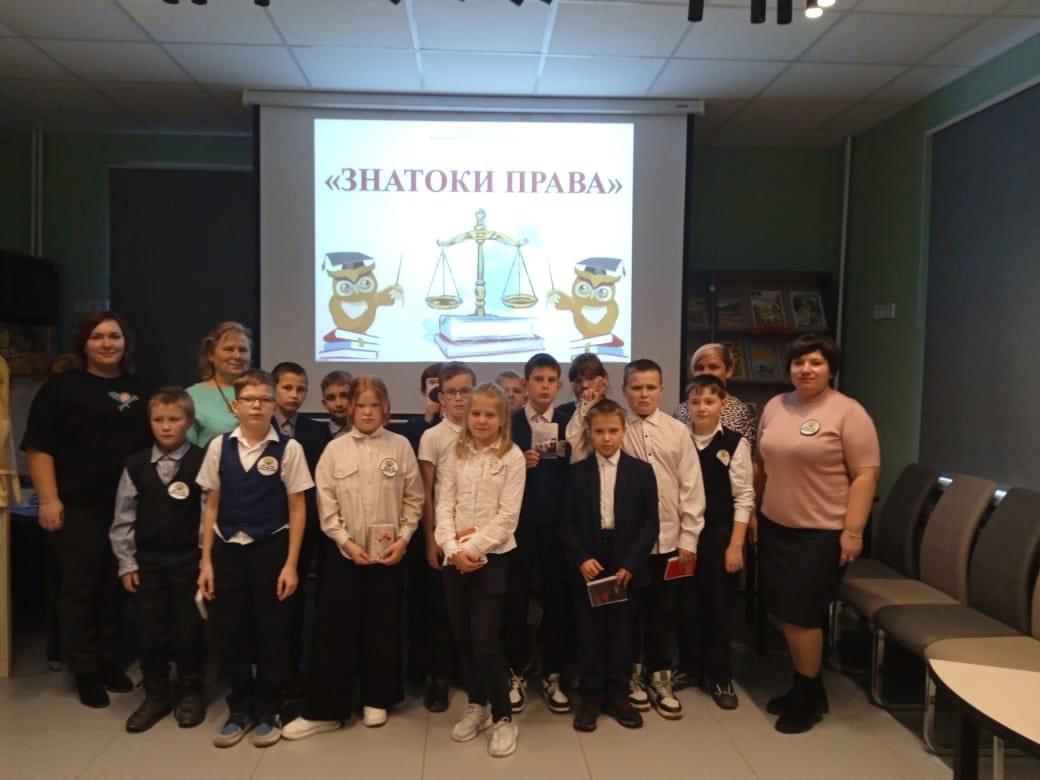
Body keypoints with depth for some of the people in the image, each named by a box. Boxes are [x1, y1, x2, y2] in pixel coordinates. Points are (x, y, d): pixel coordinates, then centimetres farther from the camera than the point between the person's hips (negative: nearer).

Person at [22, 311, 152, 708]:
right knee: (80, 588, 4)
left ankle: (109, 661, 26)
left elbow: (154, 442, 20)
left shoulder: (138, 389, 11)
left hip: (129, 507, 4)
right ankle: (84, 671, 17)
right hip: (79, 507, -4)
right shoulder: (62, 387, -3)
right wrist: (49, 500, -15)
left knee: (118, 587, 11)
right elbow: (38, 448, -8)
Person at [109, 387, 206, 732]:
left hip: (189, 560, -3)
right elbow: (124, 518, 5)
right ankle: (155, 696, 27)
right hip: (148, 561, 3)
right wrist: (126, 562, 4)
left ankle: (190, 693, 27)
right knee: (149, 631, 10)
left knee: (188, 630, 8)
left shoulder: (202, 462, -10)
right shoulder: (136, 465, 1)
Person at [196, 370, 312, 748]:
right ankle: (240, 710, 30)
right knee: (231, 635, 11)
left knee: (272, 635, 8)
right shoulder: (219, 446, 0)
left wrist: (291, 563, -6)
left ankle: (266, 712, 27)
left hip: (271, 549, -2)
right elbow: (211, 506, 6)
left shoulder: (288, 448, -7)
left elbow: (297, 510, -4)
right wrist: (206, 560, 5)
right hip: (228, 549, 2)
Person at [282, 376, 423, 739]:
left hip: (389, 553, 0)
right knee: (334, 629, 3)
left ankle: (376, 700, 27)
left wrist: (403, 538, -7)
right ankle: (324, 710, 14)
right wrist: (346, 541, -10)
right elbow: (326, 502, -2)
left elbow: (413, 498, 1)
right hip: (345, 552, 0)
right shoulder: (335, 448, -1)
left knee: (384, 627, 10)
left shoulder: (400, 446, -1)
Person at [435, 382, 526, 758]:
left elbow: (508, 515, -10)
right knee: (462, 636, 11)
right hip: (454, 556, 4)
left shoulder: (512, 456, -5)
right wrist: (453, 549, -12)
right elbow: (444, 505, 1)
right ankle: (477, 705, 31)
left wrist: (474, 548, -15)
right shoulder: (455, 454, 6)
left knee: (486, 639, -6)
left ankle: (503, 717, 11)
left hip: (493, 555, -4)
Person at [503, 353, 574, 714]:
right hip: (519, 524, -1)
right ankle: (516, 674, 21)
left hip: (557, 525, 2)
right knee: (515, 600, 5)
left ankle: (553, 675, 21)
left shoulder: (568, 424, 6)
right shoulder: (508, 423, 1)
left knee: (557, 600, 6)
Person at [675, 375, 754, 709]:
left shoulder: (735, 443, -6)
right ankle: (689, 666, 29)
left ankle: (719, 676, 23)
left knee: (720, 605, 7)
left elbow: (744, 497, -5)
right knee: (686, 603, 10)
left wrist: (735, 545, -8)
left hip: (720, 535, -2)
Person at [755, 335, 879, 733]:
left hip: (821, 533, -6)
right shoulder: (775, 406, 7)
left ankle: (808, 697, 22)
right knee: (784, 615, 12)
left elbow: (865, 475, -14)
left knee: (801, 616, 1)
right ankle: (804, 687, 31)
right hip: (774, 527, 6)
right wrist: (752, 511, 15)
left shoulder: (848, 412, -11)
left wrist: (853, 531, -18)